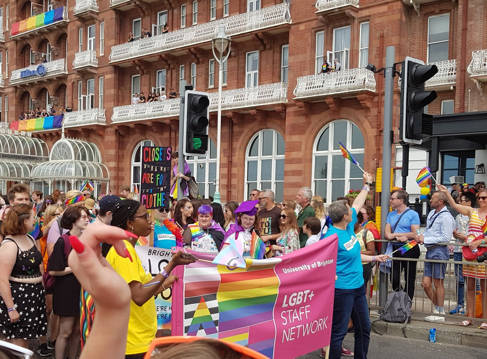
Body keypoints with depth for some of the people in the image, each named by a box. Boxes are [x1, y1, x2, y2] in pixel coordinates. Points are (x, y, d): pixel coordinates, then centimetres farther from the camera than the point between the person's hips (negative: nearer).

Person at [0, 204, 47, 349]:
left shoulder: (30, 238, 8)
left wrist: (42, 287, 15)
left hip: (34, 296, 8)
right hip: (17, 297, -8)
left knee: (25, 339, 15)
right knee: (18, 343, 0)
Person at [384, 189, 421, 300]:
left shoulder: (413, 214, -3)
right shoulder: (391, 215, 14)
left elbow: (415, 234, -12)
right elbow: (387, 234, 7)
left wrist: (395, 234, -10)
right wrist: (400, 237, -14)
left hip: (410, 250, -5)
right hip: (395, 249, 5)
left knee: (409, 279, 2)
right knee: (394, 279, 4)